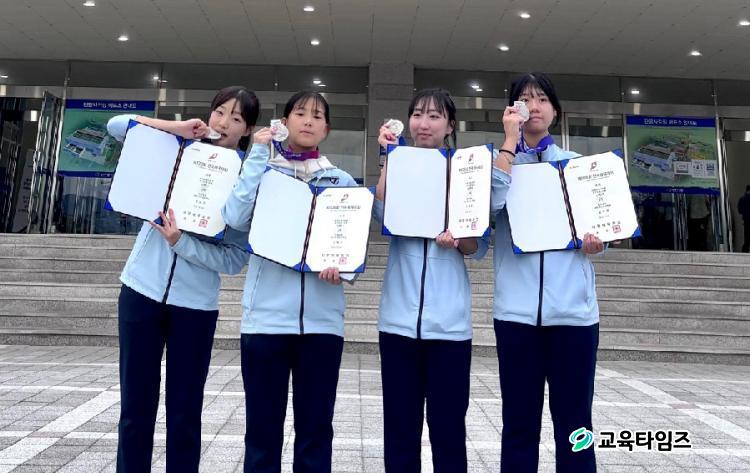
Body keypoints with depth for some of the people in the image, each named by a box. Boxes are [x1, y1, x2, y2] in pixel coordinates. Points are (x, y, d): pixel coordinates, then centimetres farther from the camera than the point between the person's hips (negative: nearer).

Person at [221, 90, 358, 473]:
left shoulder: (342, 181, 10)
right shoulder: (263, 170, 7)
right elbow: (236, 218, -11)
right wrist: (258, 154, -6)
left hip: (321, 319, 1)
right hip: (266, 315, -1)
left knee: (315, 428, 9)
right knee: (262, 428, 9)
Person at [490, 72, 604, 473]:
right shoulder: (500, 160, 9)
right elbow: (494, 201, -13)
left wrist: (596, 239, -9)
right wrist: (510, 139, -8)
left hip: (572, 306, 1)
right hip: (517, 307, -1)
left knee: (573, 421, 6)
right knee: (519, 421, 7)